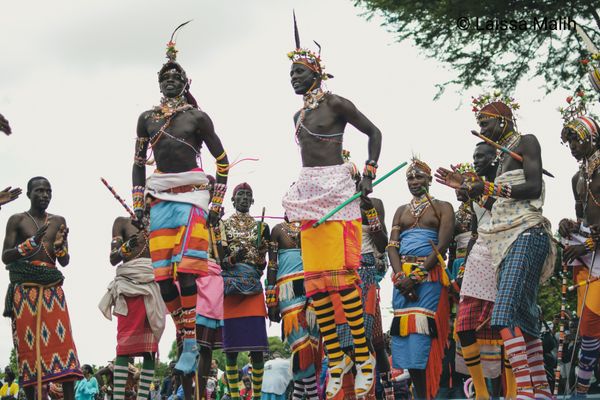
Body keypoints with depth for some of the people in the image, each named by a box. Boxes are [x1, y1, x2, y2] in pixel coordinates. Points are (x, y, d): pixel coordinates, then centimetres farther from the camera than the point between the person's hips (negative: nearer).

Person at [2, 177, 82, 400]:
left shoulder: (58, 222, 15)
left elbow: (65, 262, 12)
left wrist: (59, 244, -8)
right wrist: (32, 242, -16)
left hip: (52, 289, 2)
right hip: (24, 289, -2)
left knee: (62, 340, -9)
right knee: (27, 344, -5)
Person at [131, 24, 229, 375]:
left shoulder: (197, 116, 4)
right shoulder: (148, 118, 14)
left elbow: (223, 160, 6)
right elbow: (138, 162, 18)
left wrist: (217, 203, 1)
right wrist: (138, 204, 11)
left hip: (192, 196, -4)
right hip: (160, 199, 4)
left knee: (187, 272, -16)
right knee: (163, 276, -4)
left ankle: (191, 346, -16)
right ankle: (187, 342, 3)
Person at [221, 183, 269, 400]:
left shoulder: (261, 227, 16)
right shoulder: (222, 226, 12)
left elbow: (268, 261, 13)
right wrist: (232, 259, -13)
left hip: (253, 287, 1)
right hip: (229, 287, -1)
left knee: (257, 344, -6)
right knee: (230, 344, -4)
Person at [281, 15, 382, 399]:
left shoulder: (336, 103, -3)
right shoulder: (299, 115, 18)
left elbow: (374, 132, 0)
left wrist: (369, 172, -9)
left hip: (336, 190, -7)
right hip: (309, 193, 7)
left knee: (341, 275, -13)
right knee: (315, 280, 2)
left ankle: (363, 354, -6)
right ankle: (336, 359, 6)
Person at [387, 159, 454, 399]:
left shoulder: (442, 207, 6)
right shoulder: (401, 211, 20)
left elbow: (442, 245, -6)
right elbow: (392, 246, 9)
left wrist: (417, 275, -15)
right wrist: (401, 276, -10)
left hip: (430, 275, -5)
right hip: (402, 277, 5)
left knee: (423, 331, -14)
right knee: (404, 330, -3)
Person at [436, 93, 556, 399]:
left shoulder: (526, 142, 0)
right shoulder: (503, 155, 25)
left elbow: (534, 187, -13)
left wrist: (491, 188, -14)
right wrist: (466, 187, 21)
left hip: (526, 234, -9)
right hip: (507, 238, 9)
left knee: (506, 311, -24)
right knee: (523, 315, 2)